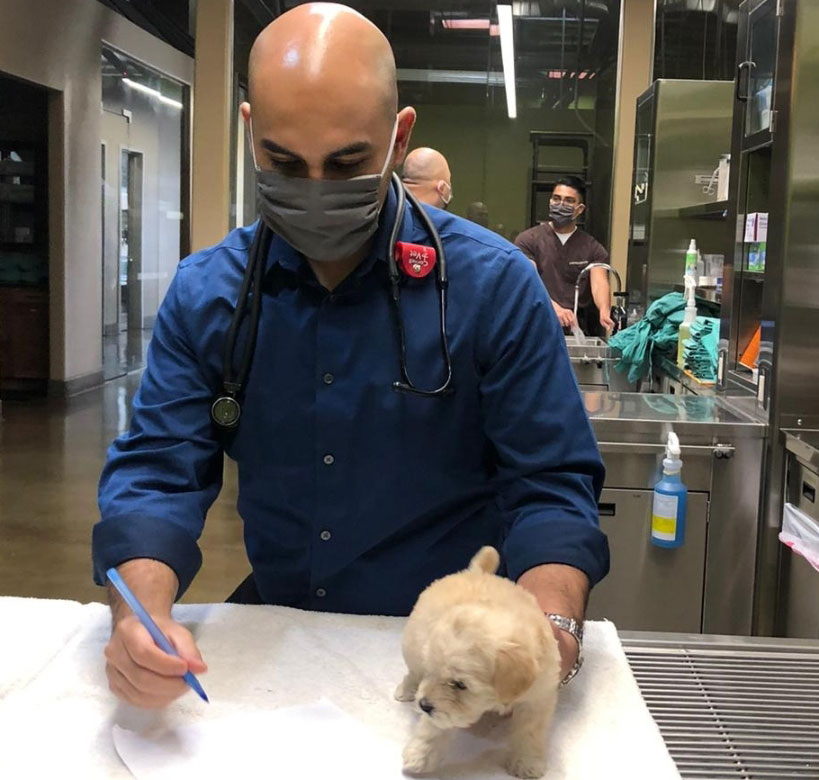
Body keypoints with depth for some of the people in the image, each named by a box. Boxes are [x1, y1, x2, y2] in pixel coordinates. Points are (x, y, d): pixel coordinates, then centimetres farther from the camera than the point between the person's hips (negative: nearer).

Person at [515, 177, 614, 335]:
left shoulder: (593, 249, 12)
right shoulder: (528, 240, 6)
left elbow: (599, 284, -5)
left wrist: (604, 311, -29)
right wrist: (555, 308, -27)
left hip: (578, 328, 1)